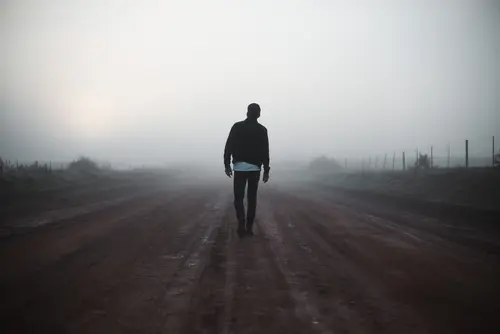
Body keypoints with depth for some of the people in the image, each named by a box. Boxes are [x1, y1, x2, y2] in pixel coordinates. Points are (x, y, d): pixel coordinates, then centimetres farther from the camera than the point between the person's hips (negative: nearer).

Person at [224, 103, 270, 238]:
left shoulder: (237, 127, 0)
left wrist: (227, 164, 3)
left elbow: (229, 146, -3)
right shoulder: (262, 130, 1)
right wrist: (266, 170, 4)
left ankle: (241, 222, -18)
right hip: (255, 168, 1)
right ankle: (249, 228, 11)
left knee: (239, 197, 4)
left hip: (239, 167, -1)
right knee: (252, 198, 9)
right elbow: (265, 152, -1)